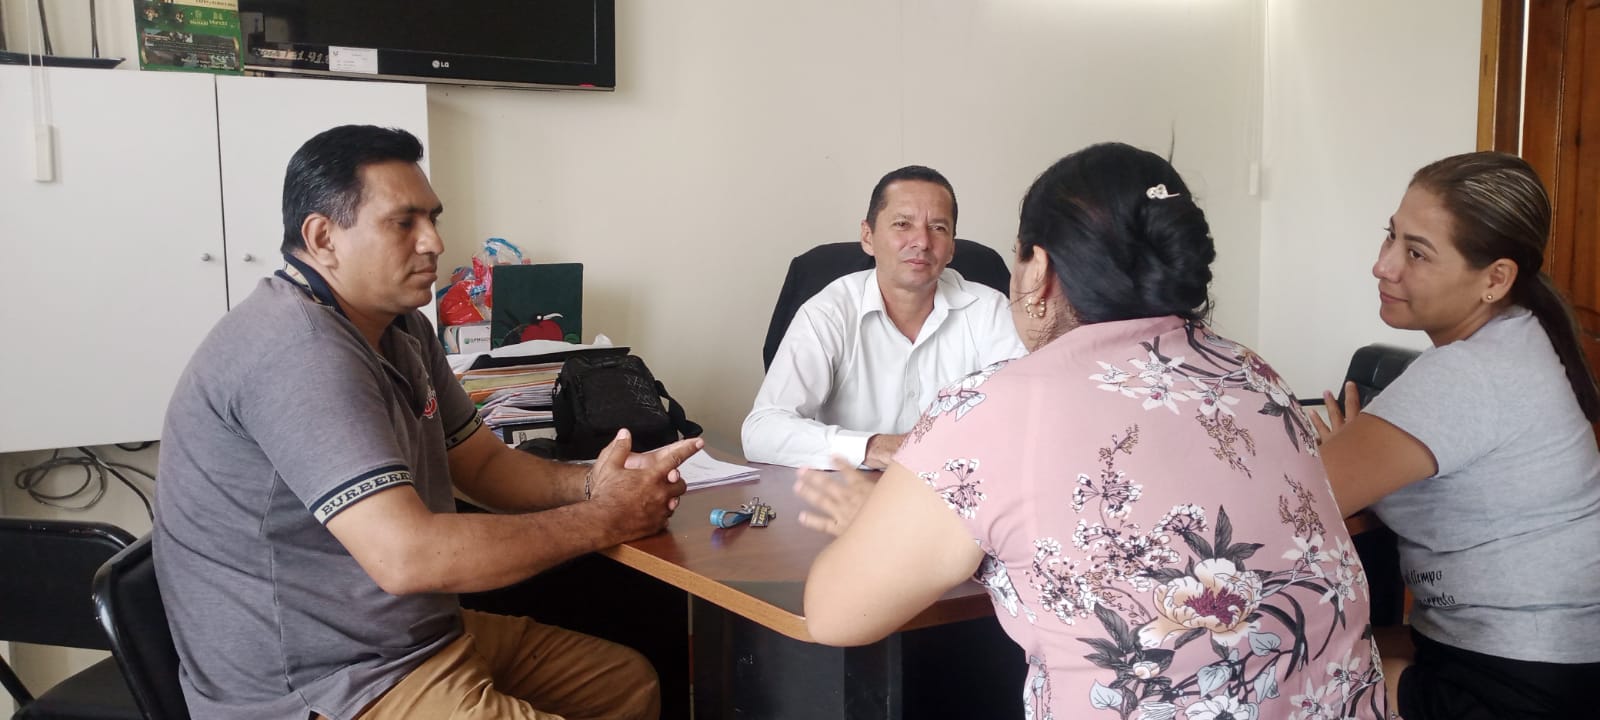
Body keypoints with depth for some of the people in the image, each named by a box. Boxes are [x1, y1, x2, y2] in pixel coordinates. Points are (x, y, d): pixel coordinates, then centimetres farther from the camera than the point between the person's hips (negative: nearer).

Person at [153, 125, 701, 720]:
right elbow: (407, 555, -31)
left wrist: (593, 485, -8)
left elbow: (482, 462, 13)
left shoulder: (401, 329, 8)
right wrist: (606, 519, -20)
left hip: (423, 635, 10)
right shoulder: (300, 350, -25)